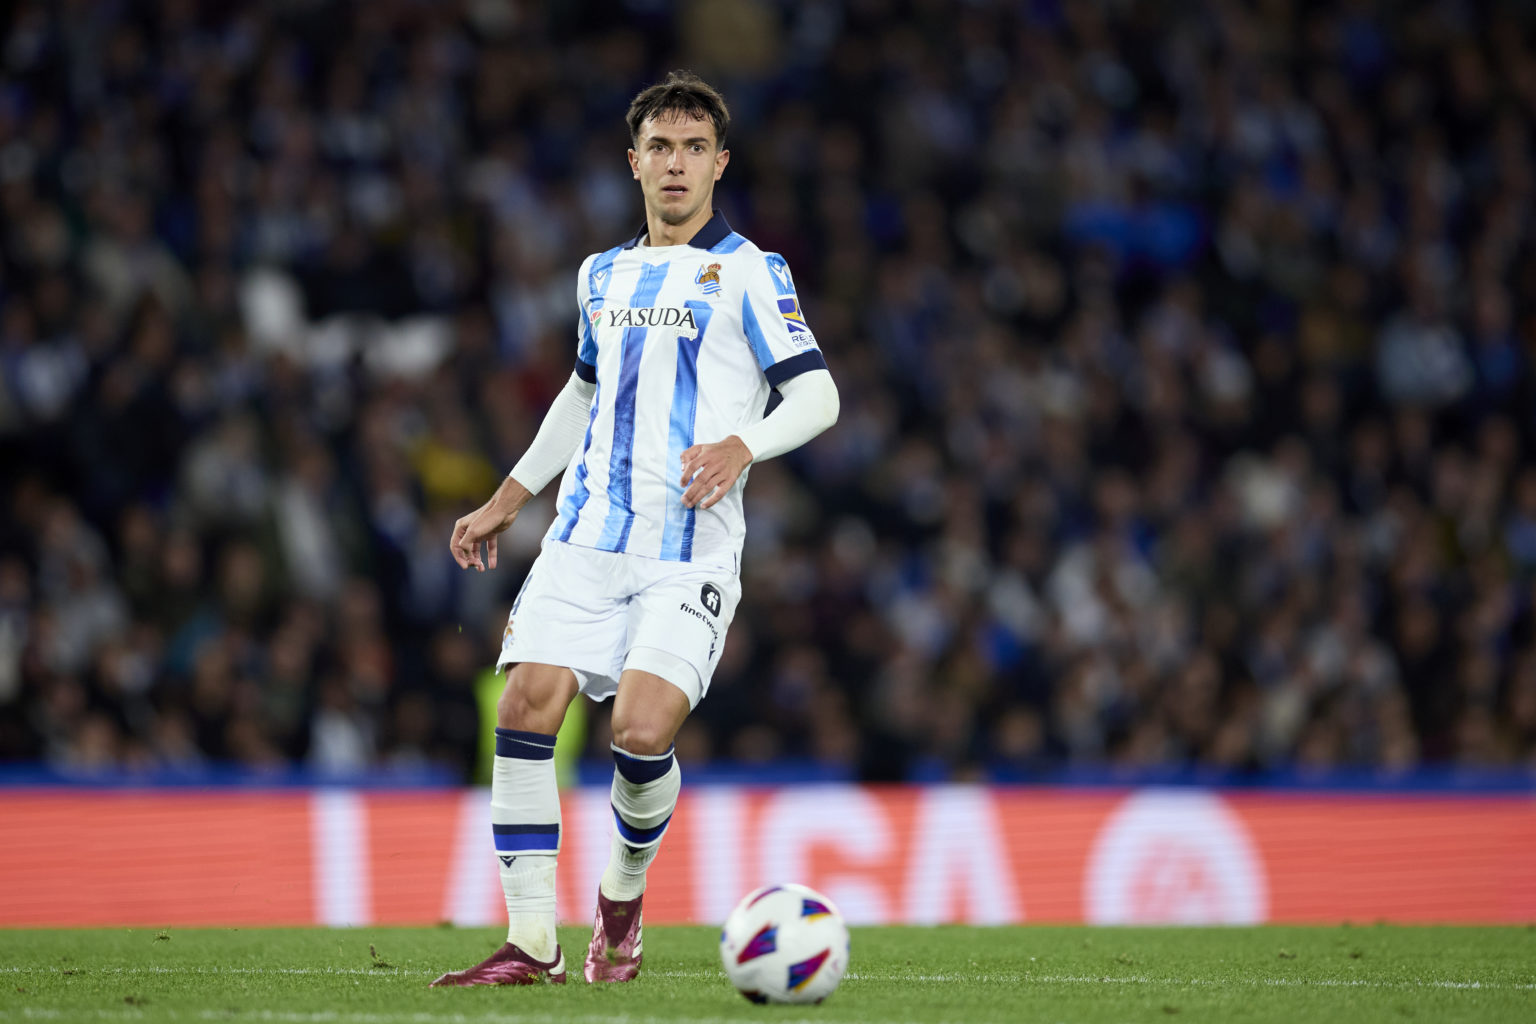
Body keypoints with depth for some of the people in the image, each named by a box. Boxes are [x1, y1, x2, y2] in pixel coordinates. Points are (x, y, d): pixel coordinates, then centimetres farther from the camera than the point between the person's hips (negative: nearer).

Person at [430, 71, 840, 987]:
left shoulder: (749, 273, 1)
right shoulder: (604, 276, 18)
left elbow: (818, 396, -3)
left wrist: (741, 445, -22)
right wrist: (509, 500, 30)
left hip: (691, 548, -5)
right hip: (587, 537, 5)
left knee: (642, 729, -20)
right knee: (526, 707, -12)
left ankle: (624, 896, 11)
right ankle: (532, 943, -6)